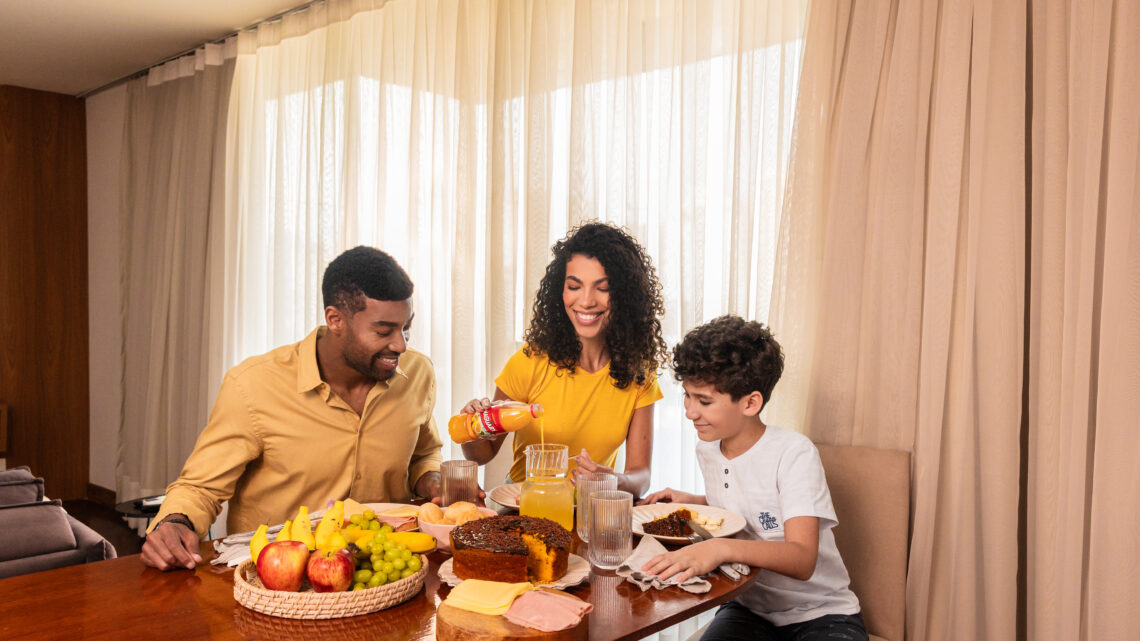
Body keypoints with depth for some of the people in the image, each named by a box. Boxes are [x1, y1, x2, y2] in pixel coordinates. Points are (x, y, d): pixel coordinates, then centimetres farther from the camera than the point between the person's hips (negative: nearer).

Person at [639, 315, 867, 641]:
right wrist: (692, 502, 4)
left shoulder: (794, 453, -18)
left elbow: (802, 560, -29)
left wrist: (722, 548, -44)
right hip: (749, 607, 4)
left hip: (821, 614, -4)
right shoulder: (707, 450, 2)